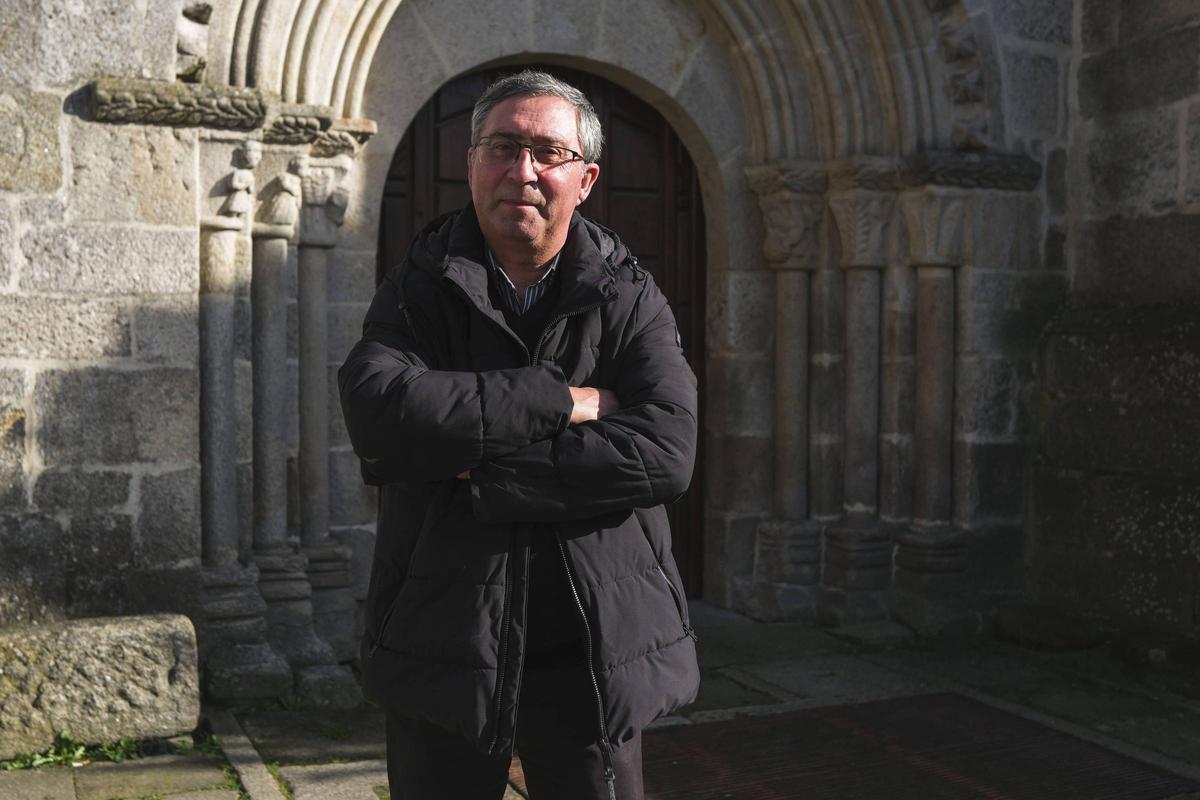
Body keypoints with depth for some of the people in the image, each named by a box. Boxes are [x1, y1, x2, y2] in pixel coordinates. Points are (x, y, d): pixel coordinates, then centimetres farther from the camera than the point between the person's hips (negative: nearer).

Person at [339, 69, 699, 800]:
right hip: (445, 648, 1)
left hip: (592, 653, 0)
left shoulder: (631, 300, 1)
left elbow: (665, 452, -17)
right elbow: (379, 411, -21)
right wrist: (561, 401, -20)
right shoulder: (419, 291, 1)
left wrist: (474, 468, -19)